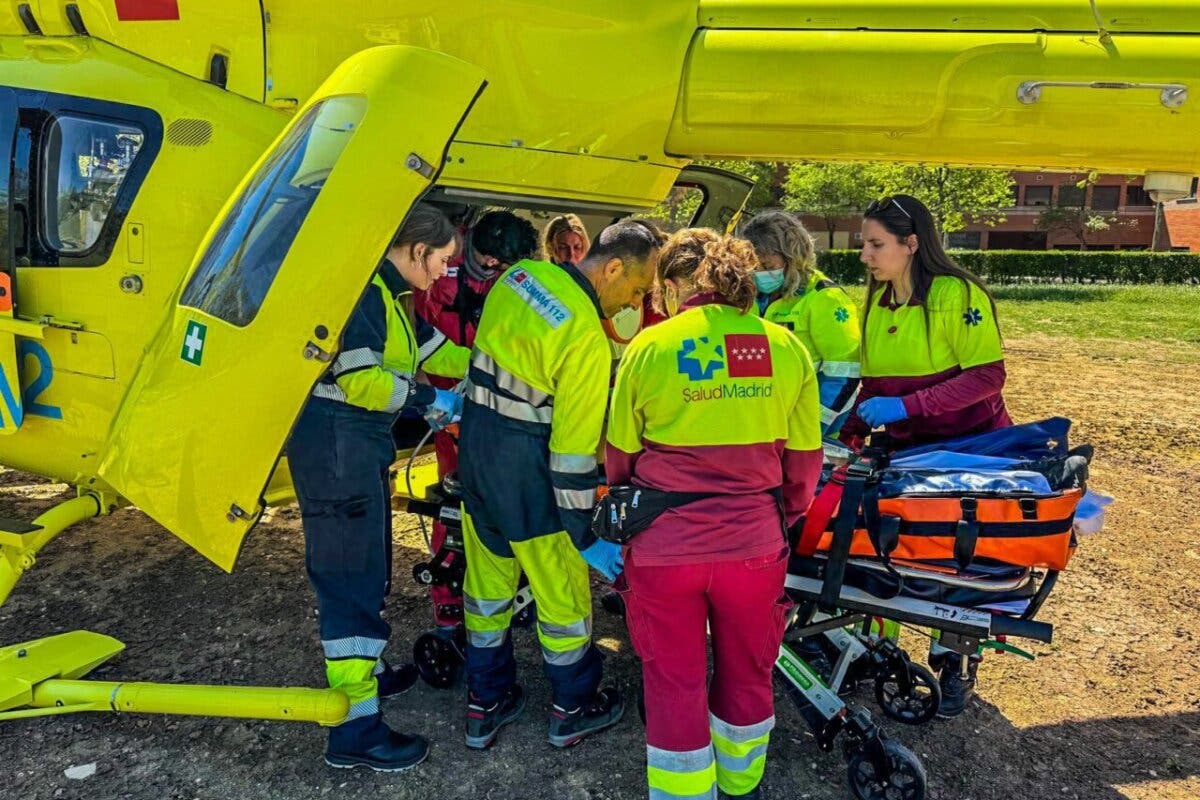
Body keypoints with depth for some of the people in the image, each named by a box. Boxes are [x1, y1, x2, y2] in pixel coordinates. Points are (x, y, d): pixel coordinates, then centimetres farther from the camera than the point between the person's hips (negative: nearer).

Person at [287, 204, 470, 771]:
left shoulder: (390, 294, 18)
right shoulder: (364, 290, -15)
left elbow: (432, 348, 25)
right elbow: (359, 378, -24)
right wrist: (429, 399, -14)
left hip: (359, 444, 11)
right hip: (336, 443, -11)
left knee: (366, 568, 21)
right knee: (350, 575, -8)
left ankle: (363, 671, 38)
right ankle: (355, 727, -1)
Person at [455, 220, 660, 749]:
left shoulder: (522, 275, 0)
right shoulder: (587, 338, -24)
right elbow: (573, 448, -22)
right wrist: (585, 537, -14)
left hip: (475, 447, 8)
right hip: (526, 471, -8)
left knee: (487, 581, 20)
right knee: (562, 592, 12)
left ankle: (485, 705, 35)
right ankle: (573, 710, 32)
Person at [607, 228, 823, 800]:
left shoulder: (649, 347, -7)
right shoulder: (786, 347, -3)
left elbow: (620, 455, 2)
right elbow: (804, 460, 3)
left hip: (665, 545, -2)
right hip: (754, 543, 2)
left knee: (674, 684, 15)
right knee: (747, 674, 23)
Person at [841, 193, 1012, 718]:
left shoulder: (958, 295, -16)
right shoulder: (877, 301, 4)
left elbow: (987, 377, -21)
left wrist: (905, 406, -28)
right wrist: (851, 432, -4)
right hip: (905, 449, 5)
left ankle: (957, 664, 24)